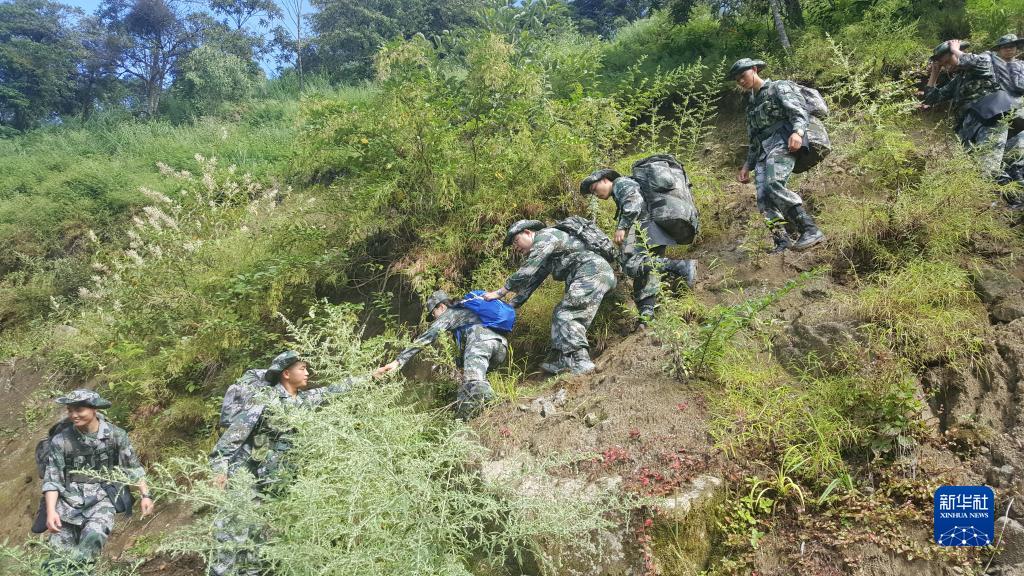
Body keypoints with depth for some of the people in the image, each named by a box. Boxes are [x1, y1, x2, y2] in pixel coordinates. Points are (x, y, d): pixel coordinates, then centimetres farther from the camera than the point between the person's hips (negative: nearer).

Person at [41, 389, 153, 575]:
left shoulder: (116, 435, -2)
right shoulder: (60, 440, -3)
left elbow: (133, 467, 7)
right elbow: (52, 479, -3)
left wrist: (145, 494, 0)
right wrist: (51, 511, -15)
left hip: (101, 499, -1)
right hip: (68, 501, 1)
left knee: (93, 537, -30)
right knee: (58, 558, -6)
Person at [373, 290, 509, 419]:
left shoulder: (449, 313, 22)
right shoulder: (468, 311, 43)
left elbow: (425, 339, 12)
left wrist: (398, 362, 7)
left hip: (480, 341, -7)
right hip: (501, 344, 7)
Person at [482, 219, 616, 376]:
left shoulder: (545, 236, -4)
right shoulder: (544, 257, 27)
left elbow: (527, 271, -13)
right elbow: (532, 282, 26)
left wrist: (501, 292, -10)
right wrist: (509, 306, 20)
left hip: (592, 270, -10)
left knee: (567, 315, -16)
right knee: (561, 314, 7)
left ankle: (581, 361, -24)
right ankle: (565, 361, 0)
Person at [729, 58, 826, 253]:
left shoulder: (778, 88, 8)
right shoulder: (751, 103, 30)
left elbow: (799, 112, -7)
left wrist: (797, 132, -28)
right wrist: (747, 165, 24)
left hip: (782, 143, -8)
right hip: (763, 152, 8)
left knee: (773, 185, -32)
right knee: (763, 199, -13)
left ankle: (811, 230, -33)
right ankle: (782, 242, -14)